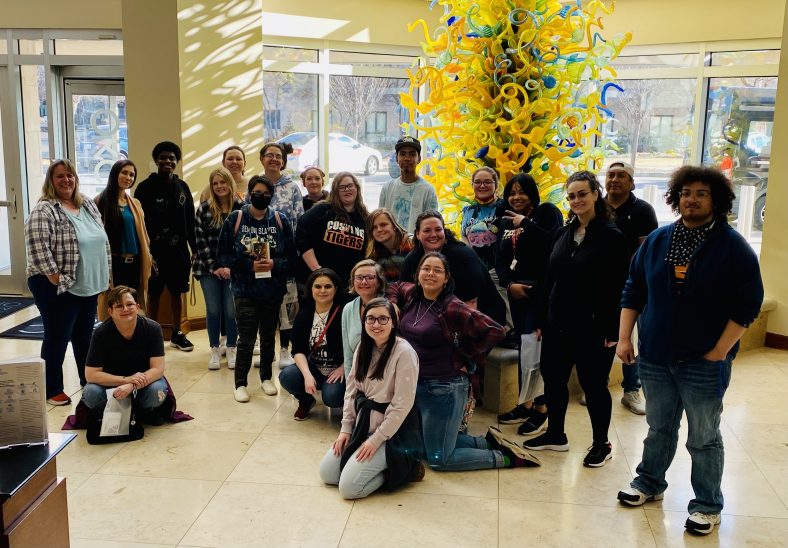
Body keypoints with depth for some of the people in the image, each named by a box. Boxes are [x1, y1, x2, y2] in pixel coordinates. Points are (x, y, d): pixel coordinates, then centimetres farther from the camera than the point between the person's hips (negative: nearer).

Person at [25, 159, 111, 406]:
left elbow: (102, 239, 15)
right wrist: (55, 279, -20)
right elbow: (37, 248, -20)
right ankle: (52, 390, 16)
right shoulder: (44, 210, -12)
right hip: (58, 288, -7)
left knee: (85, 337, 16)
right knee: (57, 338, 3)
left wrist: (105, 273, 11)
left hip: (89, 285, 7)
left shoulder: (88, 204, 10)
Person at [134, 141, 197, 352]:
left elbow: (190, 221, 9)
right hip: (155, 251, -3)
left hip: (179, 251, 4)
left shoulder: (182, 187, 8)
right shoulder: (146, 187, -4)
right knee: (154, 294, 5)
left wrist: (194, 248, 6)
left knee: (177, 292, 11)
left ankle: (177, 334, 23)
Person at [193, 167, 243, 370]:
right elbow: (200, 241, -1)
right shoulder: (203, 209, 2)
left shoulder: (241, 208, -1)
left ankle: (231, 349, 16)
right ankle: (215, 350, 17)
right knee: (213, 310, 4)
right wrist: (214, 267, -7)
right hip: (209, 268, 1)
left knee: (231, 310, 1)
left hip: (234, 268, -1)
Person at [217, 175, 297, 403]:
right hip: (245, 289, -2)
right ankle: (240, 383, 13)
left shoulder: (281, 220, 2)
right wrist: (250, 265, -15)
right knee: (246, 338, -2)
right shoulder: (234, 219, -3)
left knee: (268, 335, 14)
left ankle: (266, 378, 31)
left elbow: (291, 255, 2)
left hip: (273, 290, 2)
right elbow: (224, 256, -4)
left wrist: (274, 264, -16)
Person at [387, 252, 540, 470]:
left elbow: (494, 330, -20)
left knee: (439, 460, -2)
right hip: (414, 383, 8)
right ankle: (487, 442, 31)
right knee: (425, 446, 19)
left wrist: (464, 356, -11)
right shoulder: (411, 294, 1)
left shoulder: (452, 308, -19)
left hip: (444, 388, -8)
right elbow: (393, 287, 25)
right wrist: (392, 305, 4)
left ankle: (506, 457, 14)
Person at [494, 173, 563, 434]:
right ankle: (525, 404, 21)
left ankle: (541, 408, 3)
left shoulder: (546, 212, -2)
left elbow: (554, 243, -20)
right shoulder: (506, 221, 18)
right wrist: (509, 284, -5)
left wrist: (525, 223, -15)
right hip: (517, 291, 7)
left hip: (541, 291, -7)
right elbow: (501, 260, 12)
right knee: (522, 347, 11)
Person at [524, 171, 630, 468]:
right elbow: (550, 279, 11)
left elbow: (618, 287, -13)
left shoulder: (612, 237, -10)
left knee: (594, 385, 7)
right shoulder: (563, 233, 8)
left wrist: (612, 331, -16)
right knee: (553, 379, 15)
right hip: (557, 324, 6)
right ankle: (555, 434, 34)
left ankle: (601, 443, 25)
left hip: (592, 328, -6)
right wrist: (542, 320, 10)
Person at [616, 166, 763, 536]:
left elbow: (747, 305, -9)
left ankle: (708, 506, 22)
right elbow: (634, 291, 9)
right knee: (659, 428, 19)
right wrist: (624, 338, 3)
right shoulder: (656, 240, 5)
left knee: (703, 438, 7)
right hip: (655, 357, 4)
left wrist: (719, 352, -13)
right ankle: (649, 482, 37)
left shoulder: (734, 247, -7)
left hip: (705, 362, -3)